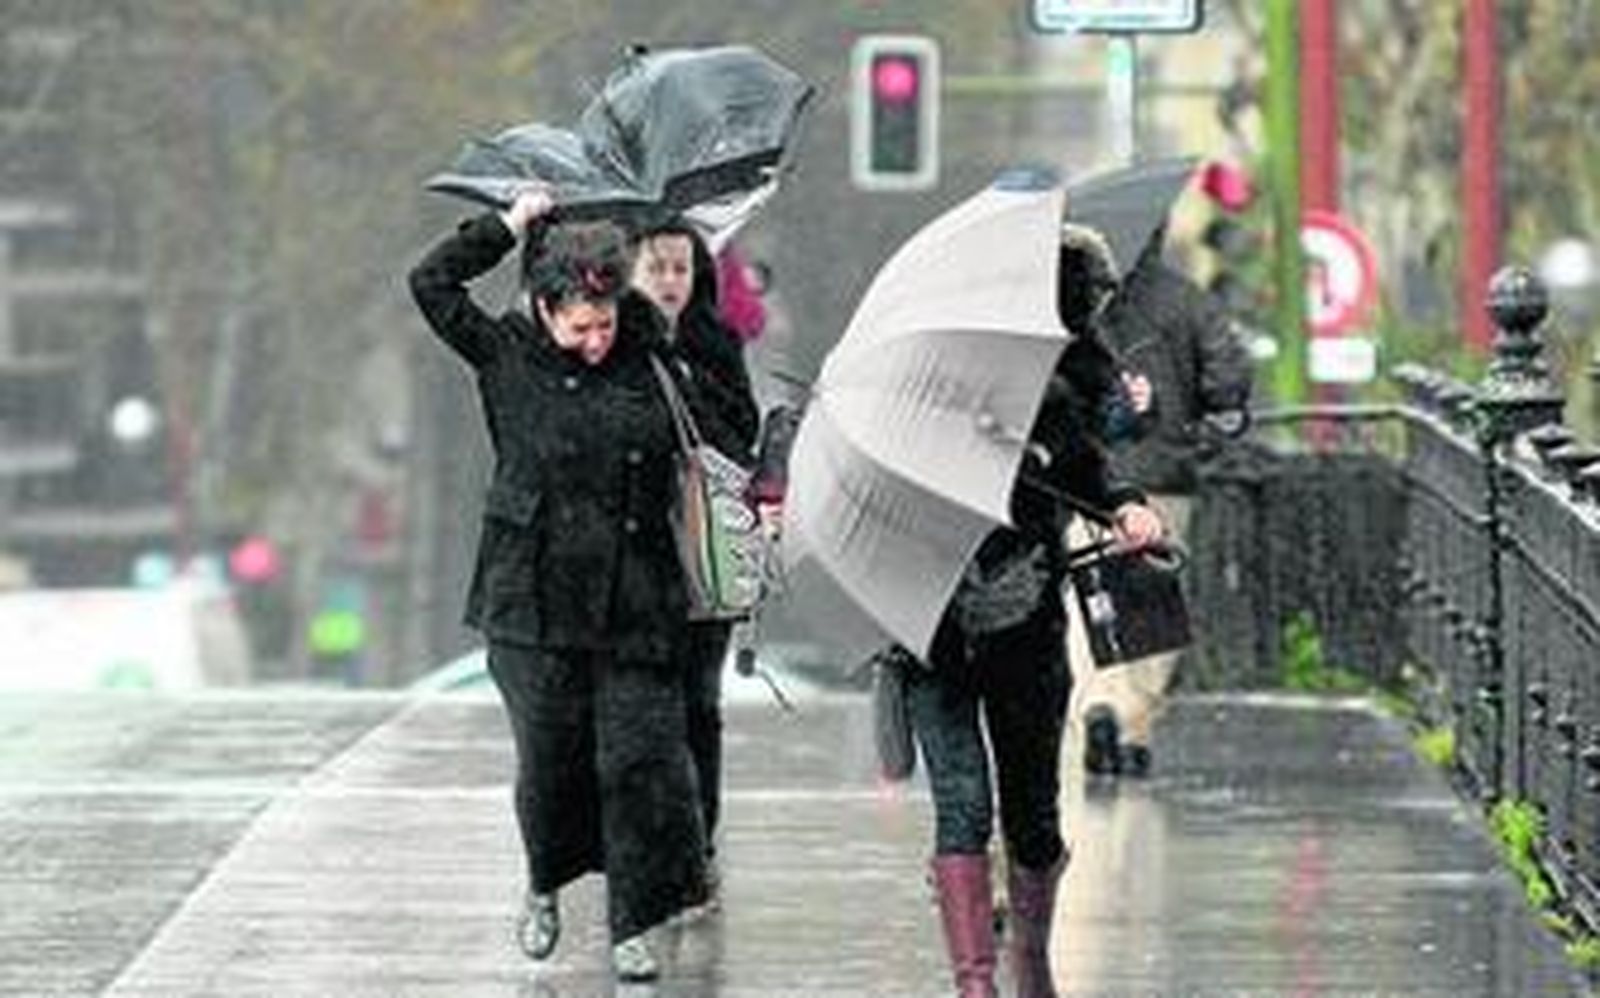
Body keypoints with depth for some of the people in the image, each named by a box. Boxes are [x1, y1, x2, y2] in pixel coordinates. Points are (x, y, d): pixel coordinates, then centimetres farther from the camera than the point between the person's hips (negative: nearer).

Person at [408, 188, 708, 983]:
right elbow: (431, 282, -3)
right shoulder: (508, 358, 0)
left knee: (638, 759, -4)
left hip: (633, 604, 1)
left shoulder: (643, 353, 5)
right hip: (534, 599, -1)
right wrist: (513, 224, 2)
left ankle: (632, 928, 4)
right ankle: (544, 889, 32)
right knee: (547, 760, 6)